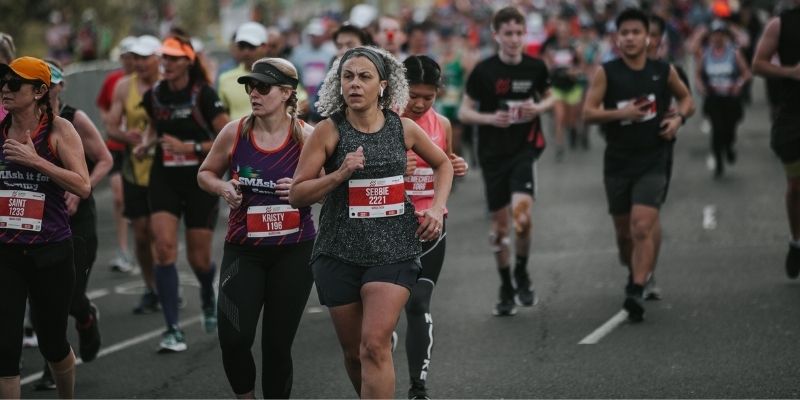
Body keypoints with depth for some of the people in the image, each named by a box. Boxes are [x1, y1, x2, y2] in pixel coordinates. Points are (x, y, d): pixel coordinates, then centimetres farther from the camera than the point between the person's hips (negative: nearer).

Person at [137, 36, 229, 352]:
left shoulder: (203, 95, -12)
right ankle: (173, 330, -13)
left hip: (200, 183, -3)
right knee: (164, 248, -15)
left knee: (199, 258, 4)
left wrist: (189, 147, -20)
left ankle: (208, 300, 42)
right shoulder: (154, 95, 1)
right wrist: (147, 142, 2)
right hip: (164, 181, 3)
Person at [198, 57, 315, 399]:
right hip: (243, 250, 1)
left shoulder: (306, 136, -7)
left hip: (294, 252, -1)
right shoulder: (234, 133, -3)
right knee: (233, 338, -12)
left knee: (278, 342, 5)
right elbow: (205, 174, 12)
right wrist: (222, 188, -9)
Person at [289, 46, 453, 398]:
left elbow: (443, 163, 21)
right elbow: (296, 195, -5)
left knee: (375, 345, -17)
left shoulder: (403, 128, 2)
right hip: (340, 251, 1)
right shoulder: (329, 131, -4)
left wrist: (437, 207, 7)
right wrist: (340, 174, -18)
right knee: (354, 352, 10)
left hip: (394, 250, -1)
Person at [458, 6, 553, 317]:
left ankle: (522, 274, 7)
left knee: (522, 214, -20)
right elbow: (464, 112, -1)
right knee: (499, 224, 7)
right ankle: (506, 289, 25)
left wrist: (538, 108, -6)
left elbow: (548, 98, 16)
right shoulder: (484, 71, -7)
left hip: (525, 150, 0)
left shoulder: (535, 68, -2)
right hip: (493, 154, 0)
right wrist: (490, 118, -19)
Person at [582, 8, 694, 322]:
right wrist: (621, 113, -21)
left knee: (643, 226, -17)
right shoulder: (606, 73, -3)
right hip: (618, 160, 1)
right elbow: (588, 113, -7)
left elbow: (686, 99, 17)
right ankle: (635, 271, 38)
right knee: (623, 230, 11)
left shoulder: (663, 71, 1)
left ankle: (636, 292, -18)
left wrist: (678, 118, -4)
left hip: (654, 159, -1)